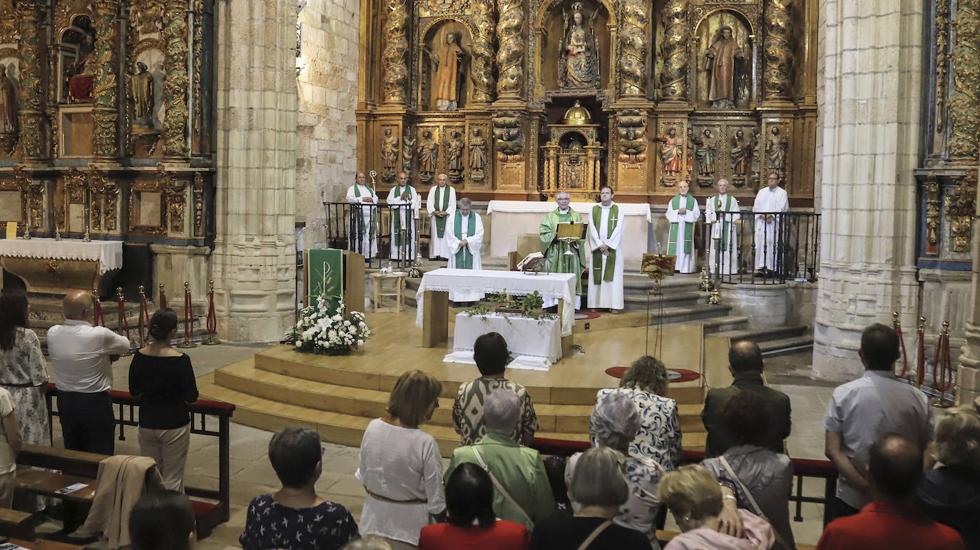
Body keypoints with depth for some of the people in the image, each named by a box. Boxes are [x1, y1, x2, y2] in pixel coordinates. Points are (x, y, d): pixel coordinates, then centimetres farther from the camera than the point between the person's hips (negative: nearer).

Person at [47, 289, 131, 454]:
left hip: (65, 401, 6)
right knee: (100, 458, 6)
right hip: (95, 403, -6)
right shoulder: (99, 335, -22)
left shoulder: (52, 333, -6)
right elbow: (126, 345, -4)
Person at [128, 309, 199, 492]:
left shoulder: (139, 356, -5)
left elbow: (134, 391, 6)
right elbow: (191, 397, -14)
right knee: (172, 480, 5)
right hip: (174, 425, -4)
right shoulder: (180, 360, -19)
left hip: (147, 424, 5)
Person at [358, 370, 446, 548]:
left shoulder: (372, 428, -11)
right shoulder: (425, 443, -25)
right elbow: (436, 502, -17)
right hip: (409, 523, -4)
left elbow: (363, 477, 3)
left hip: (375, 519, 5)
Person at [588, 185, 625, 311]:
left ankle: (613, 303, -1)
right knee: (596, 276, 0)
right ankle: (596, 303, 3)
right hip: (597, 247, 2)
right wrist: (600, 244, -12)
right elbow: (592, 228, -1)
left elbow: (618, 229, -6)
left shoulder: (618, 210, 2)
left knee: (612, 276, -3)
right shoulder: (594, 210, 7)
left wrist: (607, 244, -14)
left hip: (612, 248, -2)